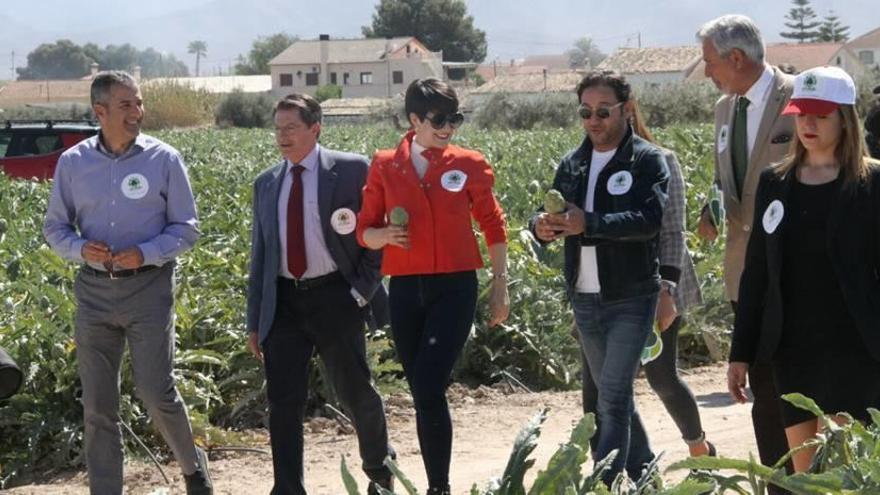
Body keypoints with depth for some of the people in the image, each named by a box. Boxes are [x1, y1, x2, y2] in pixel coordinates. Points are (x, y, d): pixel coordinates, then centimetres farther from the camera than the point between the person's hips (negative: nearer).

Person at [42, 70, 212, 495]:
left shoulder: (164, 159, -3)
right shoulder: (73, 162, 3)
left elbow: (186, 228, 1)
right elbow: (54, 227, 10)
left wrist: (145, 253, -16)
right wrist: (81, 249, -12)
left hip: (149, 288, -2)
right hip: (94, 289, 2)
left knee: (157, 394, -4)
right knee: (97, 405, 5)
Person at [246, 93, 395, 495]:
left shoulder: (351, 170, -3)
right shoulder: (266, 184, 11)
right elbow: (259, 255, 14)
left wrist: (363, 289, -9)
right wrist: (254, 322, 11)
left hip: (335, 297, -4)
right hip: (283, 301, 4)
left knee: (355, 392, 8)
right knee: (283, 402, 1)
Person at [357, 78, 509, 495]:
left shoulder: (469, 165, 1)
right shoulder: (384, 166, 4)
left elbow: (493, 226, 9)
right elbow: (365, 230, 9)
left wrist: (500, 285, 8)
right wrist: (385, 235, -14)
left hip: (454, 288, -2)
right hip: (405, 289, 2)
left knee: (429, 391, -14)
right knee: (424, 394, 8)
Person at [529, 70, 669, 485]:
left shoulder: (647, 161, -7)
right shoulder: (572, 164, 11)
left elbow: (649, 220, -21)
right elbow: (552, 216, 8)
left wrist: (588, 223, -31)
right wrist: (542, 226, -16)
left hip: (630, 299, -6)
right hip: (584, 299, 6)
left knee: (613, 400, -12)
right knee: (614, 399, 16)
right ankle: (643, 474, 31)